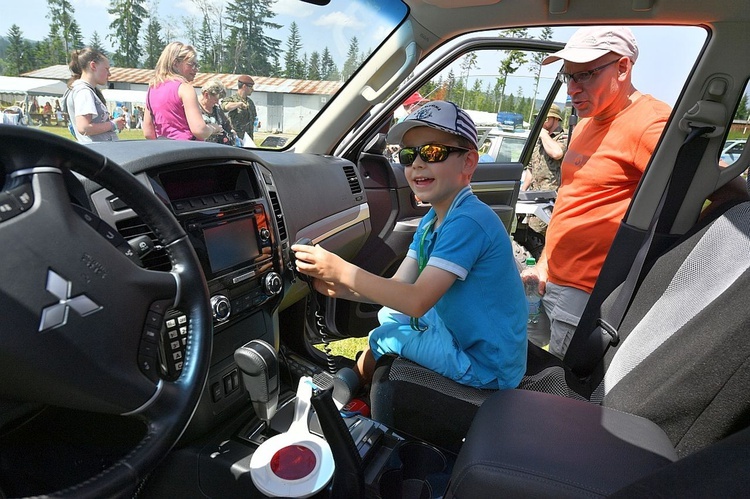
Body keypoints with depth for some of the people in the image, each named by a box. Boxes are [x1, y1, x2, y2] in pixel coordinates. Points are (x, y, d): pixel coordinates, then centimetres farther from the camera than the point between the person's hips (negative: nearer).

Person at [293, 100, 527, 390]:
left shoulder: (468, 221, -26)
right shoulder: (431, 221, 4)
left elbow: (417, 301, -31)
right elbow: (399, 285, -2)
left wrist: (342, 271, -27)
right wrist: (339, 287, -18)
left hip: (487, 367, -8)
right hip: (461, 329, 8)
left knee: (383, 339, -3)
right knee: (388, 314, 12)